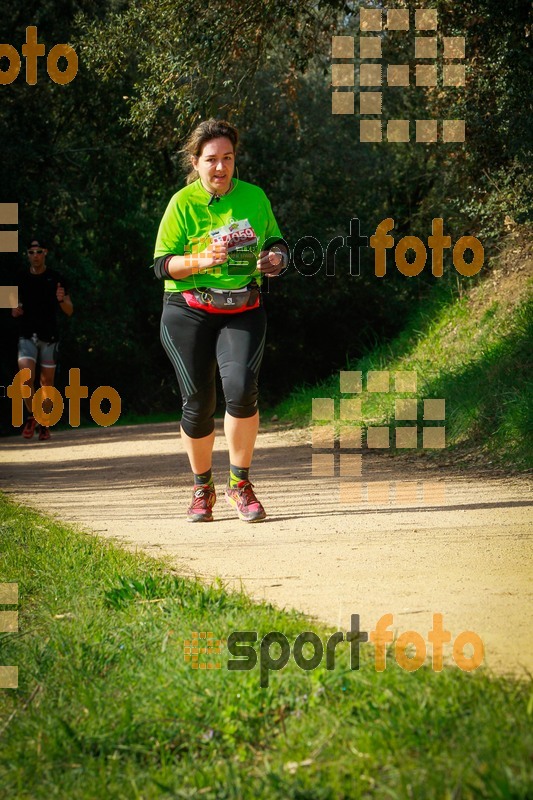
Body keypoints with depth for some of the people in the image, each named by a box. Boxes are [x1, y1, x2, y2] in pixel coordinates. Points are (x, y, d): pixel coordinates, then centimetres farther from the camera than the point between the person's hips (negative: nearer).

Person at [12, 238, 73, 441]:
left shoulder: (56, 279, 2)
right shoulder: (21, 279, 8)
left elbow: (69, 311, 2)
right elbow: (15, 308, 19)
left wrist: (62, 300, -20)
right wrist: (15, 311, -5)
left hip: (49, 337, -1)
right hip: (27, 336, 1)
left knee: (47, 382, 1)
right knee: (26, 377, -16)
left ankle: (44, 424, 14)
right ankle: (31, 416, 3)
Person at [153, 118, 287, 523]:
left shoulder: (253, 197, 4)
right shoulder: (183, 204, -5)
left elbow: (275, 242, 18)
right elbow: (162, 264, -7)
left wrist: (275, 257, -6)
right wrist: (200, 261, -25)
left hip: (243, 311, 1)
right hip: (190, 312, -1)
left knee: (242, 389, -20)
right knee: (198, 401, 0)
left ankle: (240, 484, -3)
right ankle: (202, 489, 23)